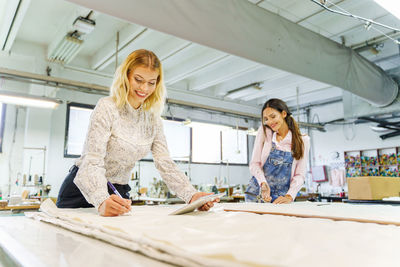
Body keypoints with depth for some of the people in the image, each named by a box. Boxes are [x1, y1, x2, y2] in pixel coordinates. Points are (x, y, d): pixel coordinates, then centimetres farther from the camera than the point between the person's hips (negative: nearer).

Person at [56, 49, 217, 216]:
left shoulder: (153, 119, 1)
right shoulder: (106, 108, -14)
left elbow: (165, 164, -4)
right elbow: (92, 162, -23)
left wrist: (191, 196, -20)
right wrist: (102, 201, -42)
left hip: (119, 193, 3)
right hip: (84, 191, -3)